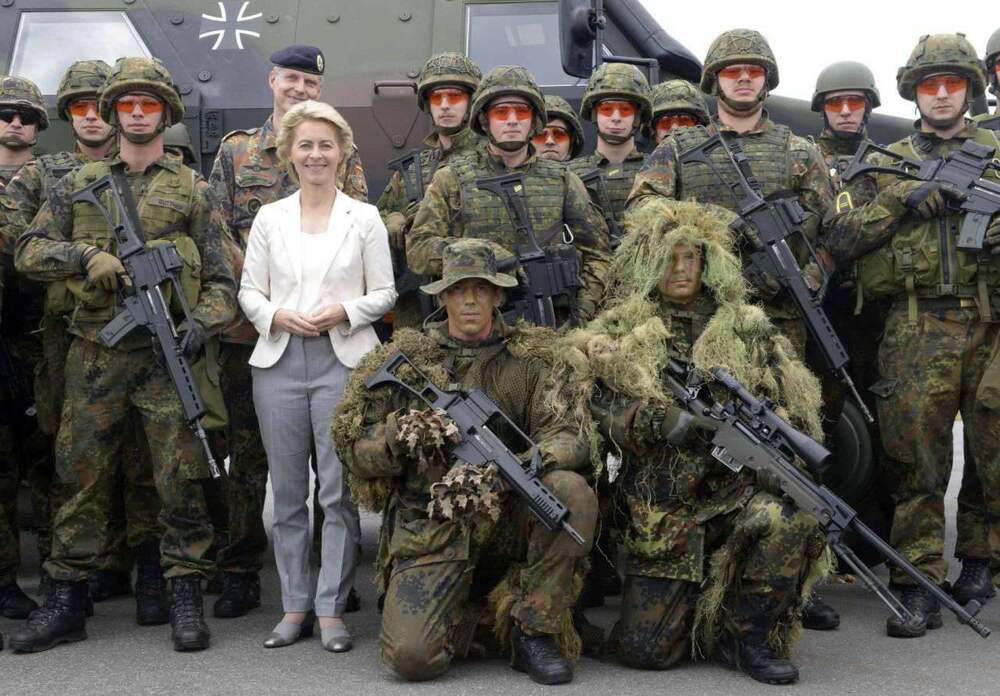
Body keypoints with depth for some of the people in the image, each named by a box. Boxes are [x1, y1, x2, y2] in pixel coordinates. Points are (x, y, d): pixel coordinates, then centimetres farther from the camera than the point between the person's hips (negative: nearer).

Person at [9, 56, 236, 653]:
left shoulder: (193, 190, 8)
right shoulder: (79, 186, 14)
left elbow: (221, 279, 5)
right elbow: (29, 251, 9)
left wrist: (203, 322, -14)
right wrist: (86, 255, -9)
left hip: (167, 355, -2)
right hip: (96, 356, 2)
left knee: (181, 481, -2)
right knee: (80, 478, 6)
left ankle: (187, 602, 8)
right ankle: (67, 603, 15)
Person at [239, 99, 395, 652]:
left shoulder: (365, 218, 6)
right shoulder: (269, 218, 11)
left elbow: (384, 294, 5)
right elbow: (248, 291, 9)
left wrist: (344, 312, -13)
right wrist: (278, 316, -10)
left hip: (343, 360, -2)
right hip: (279, 360, 2)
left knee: (340, 490, -4)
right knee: (287, 491, 6)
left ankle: (331, 609, 4)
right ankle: (294, 606, 16)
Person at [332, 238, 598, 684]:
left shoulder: (529, 359, 3)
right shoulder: (405, 359, 3)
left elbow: (568, 437, -9)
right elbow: (355, 450, 4)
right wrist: (401, 433, -18)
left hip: (509, 517, 1)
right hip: (430, 527, -1)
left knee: (572, 493, -29)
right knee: (412, 657, -20)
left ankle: (535, 632, -10)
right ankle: (465, 609, 17)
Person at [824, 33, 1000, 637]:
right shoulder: (887, 165, 12)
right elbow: (841, 243, 3)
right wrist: (902, 198, -9)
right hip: (918, 332, -1)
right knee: (918, 460, -2)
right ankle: (921, 587, 4)